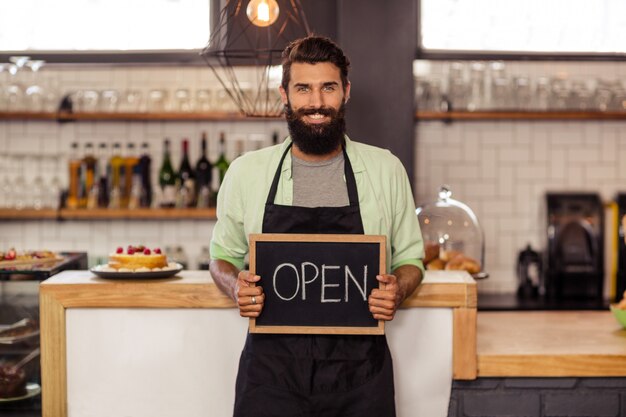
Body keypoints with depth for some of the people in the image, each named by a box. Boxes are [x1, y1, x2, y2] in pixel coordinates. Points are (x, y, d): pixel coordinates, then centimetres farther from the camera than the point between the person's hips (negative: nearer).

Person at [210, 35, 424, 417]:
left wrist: (398, 289, -11)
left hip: (359, 371, 0)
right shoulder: (245, 173, 3)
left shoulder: (386, 170, 3)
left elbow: (410, 258, 11)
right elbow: (223, 256, 15)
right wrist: (235, 285, -8)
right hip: (272, 369, 0)